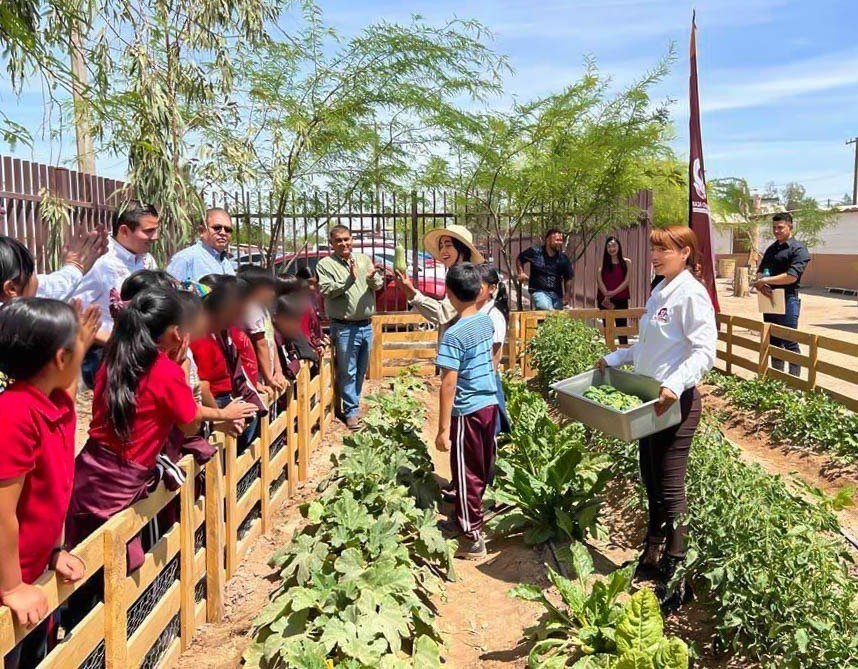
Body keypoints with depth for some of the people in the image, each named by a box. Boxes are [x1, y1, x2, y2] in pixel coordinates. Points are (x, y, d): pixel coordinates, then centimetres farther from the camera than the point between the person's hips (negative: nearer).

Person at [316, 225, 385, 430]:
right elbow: (325, 290, -17)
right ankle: (351, 411, 10)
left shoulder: (364, 259, 8)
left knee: (361, 370, 16)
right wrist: (349, 279, -26)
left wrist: (372, 278, -19)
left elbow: (379, 285, 3)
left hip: (366, 325, 5)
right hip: (344, 327, -5)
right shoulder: (325, 264, -5)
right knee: (348, 372, 0)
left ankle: (354, 403, 32)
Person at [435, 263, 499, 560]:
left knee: (467, 474, 4)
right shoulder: (487, 321, 2)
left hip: (467, 411, -8)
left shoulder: (454, 335, -21)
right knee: (482, 469, 19)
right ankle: (467, 520, 37)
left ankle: (473, 539, 13)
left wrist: (443, 429, -18)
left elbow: (449, 384, -22)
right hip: (490, 404, 8)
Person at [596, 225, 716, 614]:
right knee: (651, 480, 18)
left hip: (676, 402, -9)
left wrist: (675, 385, -34)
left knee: (670, 487, -2)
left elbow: (704, 352, -22)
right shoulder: (660, 292, 12)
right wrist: (614, 358, 16)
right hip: (650, 399, 9)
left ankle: (676, 577, 10)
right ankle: (653, 556, 34)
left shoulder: (692, 294, -15)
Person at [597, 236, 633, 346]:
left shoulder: (626, 262, 5)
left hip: (621, 300, -1)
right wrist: (606, 295, -16)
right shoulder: (603, 263, 7)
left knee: (622, 326, -2)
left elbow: (627, 280, -3)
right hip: (605, 300, 1)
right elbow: (599, 280, -3)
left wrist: (614, 292, -15)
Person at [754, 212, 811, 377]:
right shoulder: (771, 249, 16)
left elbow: (792, 276, -18)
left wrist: (766, 281, -15)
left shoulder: (798, 249, -7)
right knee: (774, 342, 12)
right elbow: (760, 272, 13)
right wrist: (761, 284, -10)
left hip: (788, 301, -7)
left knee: (790, 343, -4)